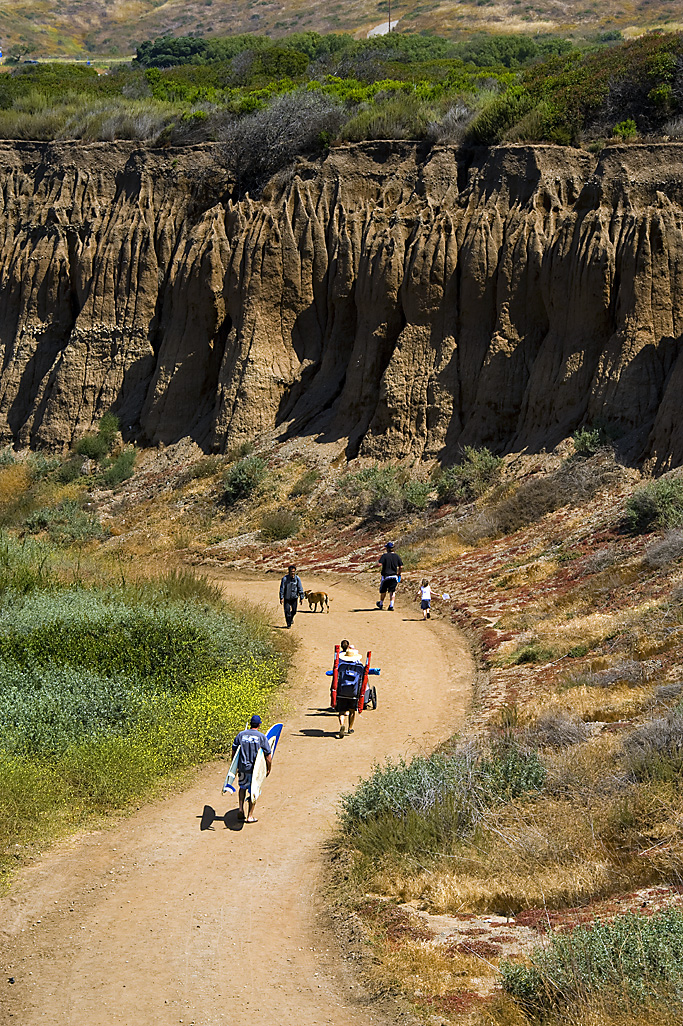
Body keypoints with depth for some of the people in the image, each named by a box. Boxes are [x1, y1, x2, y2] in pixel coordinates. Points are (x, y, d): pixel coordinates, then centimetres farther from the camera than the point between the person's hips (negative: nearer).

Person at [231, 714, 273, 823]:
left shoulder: (241, 734, 2)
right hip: (255, 769, -3)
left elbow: (234, 751, 8)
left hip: (242, 767, 3)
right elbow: (268, 755, -6)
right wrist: (268, 769, 8)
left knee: (243, 787, 26)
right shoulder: (262, 737, -7)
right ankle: (250, 816, 10)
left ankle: (241, 809, 14)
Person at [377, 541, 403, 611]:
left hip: (385, 576, -2)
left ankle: (381, 604, 30)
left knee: (383, 591, 14)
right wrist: (399, 573, 16)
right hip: (394, 576, 2)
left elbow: (380, 564, -20)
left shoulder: (384, 555, -10)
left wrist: (378, 560, 3)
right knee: (392, 591, 5)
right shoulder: (396, 556, 1)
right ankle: (391, 605, -6)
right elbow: (400, 566, 1)